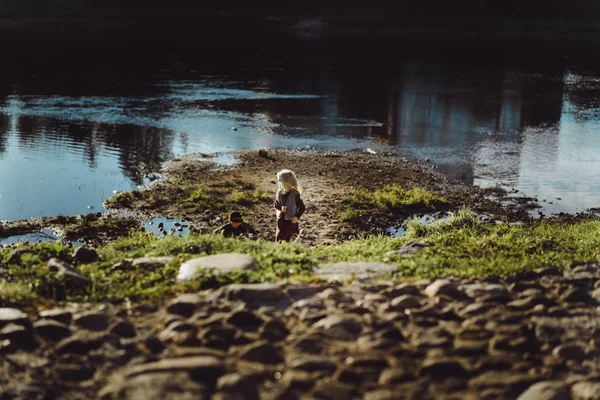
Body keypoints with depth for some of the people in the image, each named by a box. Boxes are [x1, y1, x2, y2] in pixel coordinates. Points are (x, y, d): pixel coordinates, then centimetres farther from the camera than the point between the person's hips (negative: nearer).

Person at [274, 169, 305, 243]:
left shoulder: (295, 194, -15)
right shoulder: (280, 193, -2)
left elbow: (302, 207, -7)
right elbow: (276, 205, 9)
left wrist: (297, 217, -17)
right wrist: (281, 208, -13)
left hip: (291, 221, -5)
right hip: (281, 219, 5)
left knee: (285, 239, -3)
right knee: (278, 239, 8)